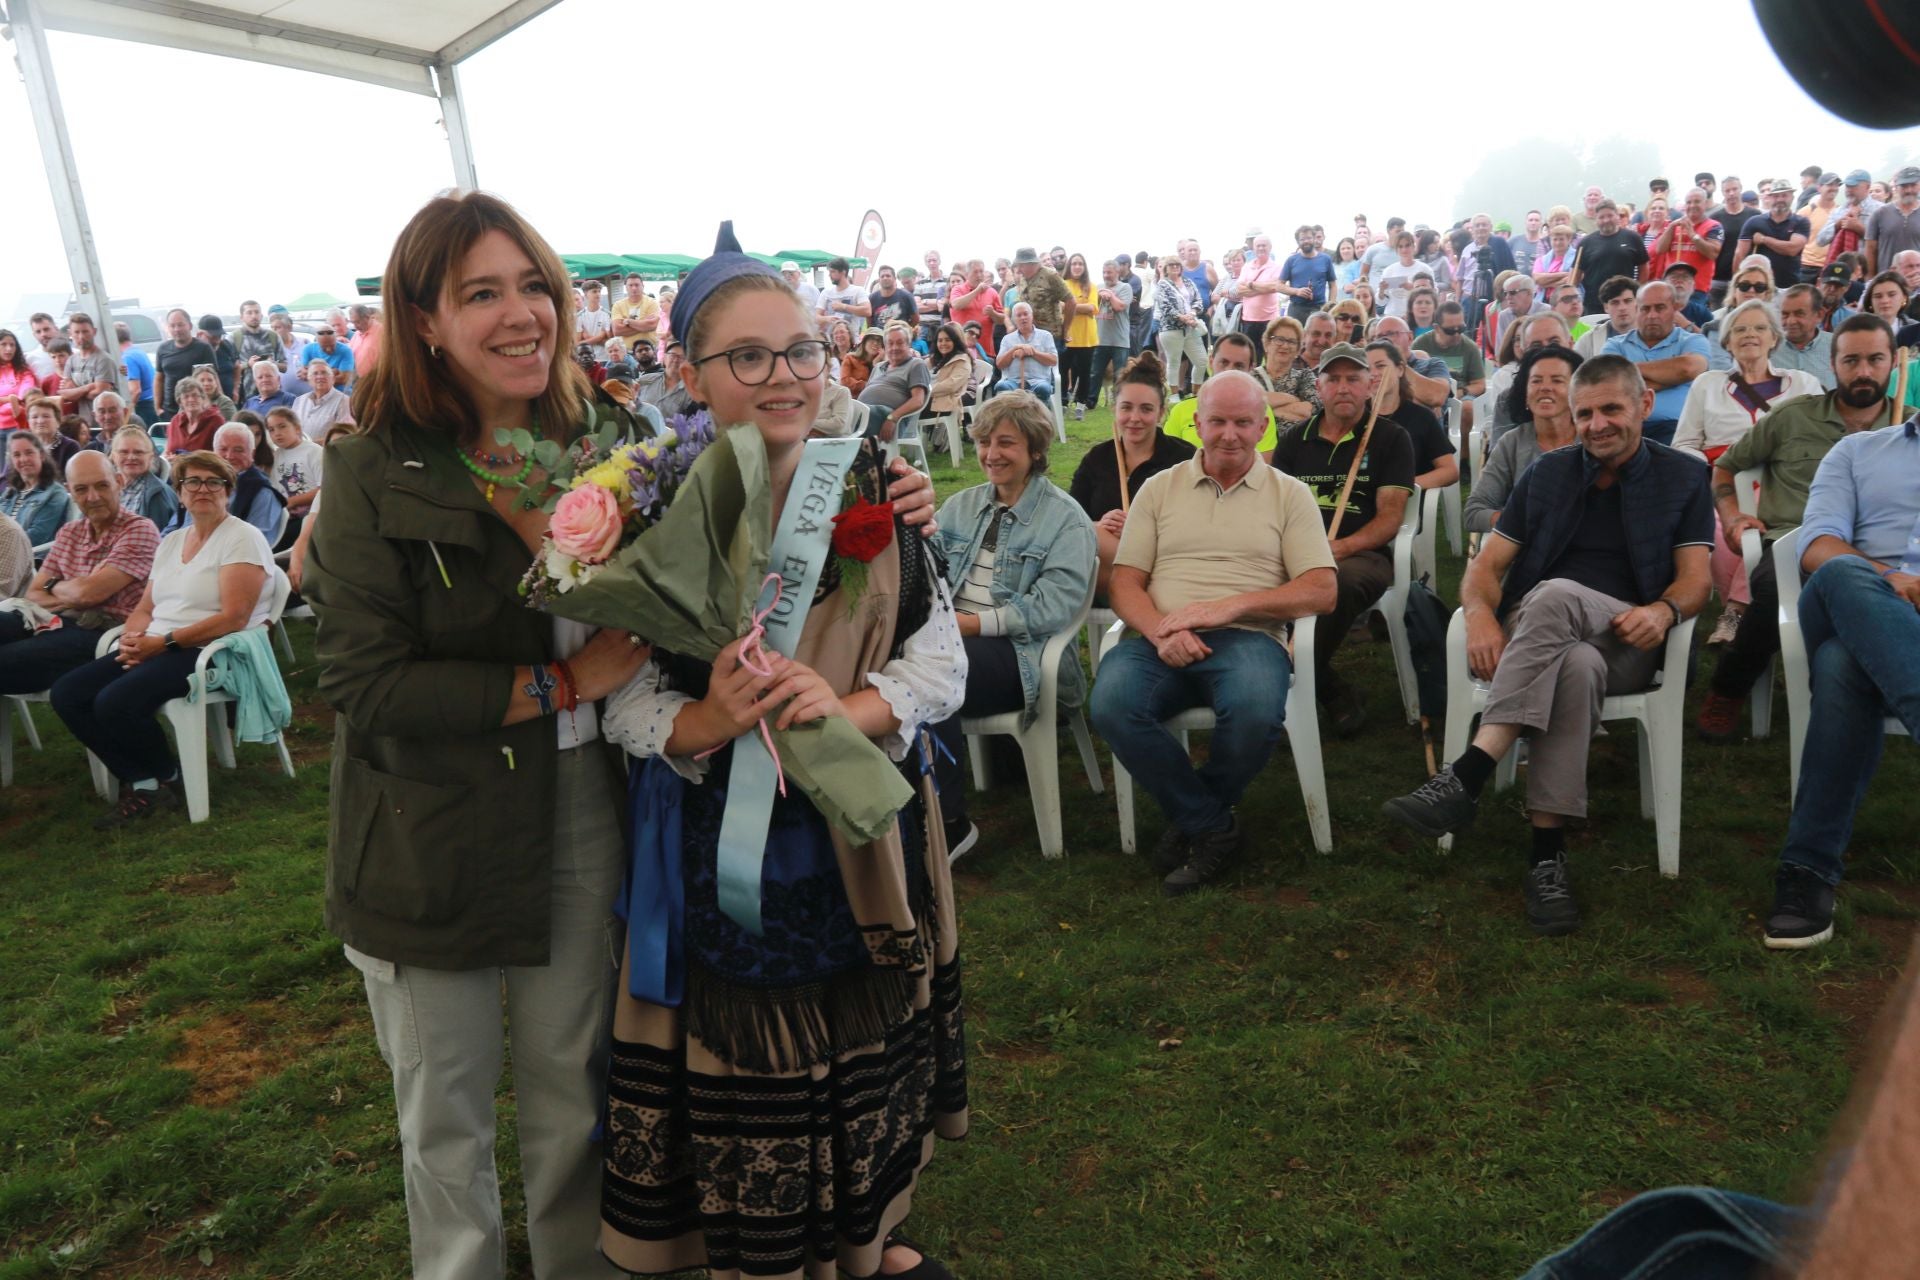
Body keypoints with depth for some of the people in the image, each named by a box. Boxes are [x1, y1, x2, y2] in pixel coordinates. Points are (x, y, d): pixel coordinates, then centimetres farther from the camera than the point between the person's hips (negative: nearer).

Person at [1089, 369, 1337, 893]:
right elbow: (1125, 583, 10)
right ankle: (1214, 827, -10)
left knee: (1256, 711, -36)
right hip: (1160, 641, 2)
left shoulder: (1289, 494, 14)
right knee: (1112, 705, -31)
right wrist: (1160, 630, -13)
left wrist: (1230, 605, -12)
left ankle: (1191, 816, -3)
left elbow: (1321, 592, 3)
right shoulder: (1160, 488, 18)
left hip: (1246, 638, -1)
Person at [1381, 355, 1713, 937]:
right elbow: (1486, 565, 10)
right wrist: (1480, 613, -14)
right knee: (1576, 666, -39)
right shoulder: (1547, 474, 19)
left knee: (1555, 595, -38)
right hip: (1532, 636, 2)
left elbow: (1696, 578, 5)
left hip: (1625, 642, -1)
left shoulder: (1682, 476, 16)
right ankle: (1547, 849, -39)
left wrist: (1664, 611, -20)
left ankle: (1468, 775, -45)